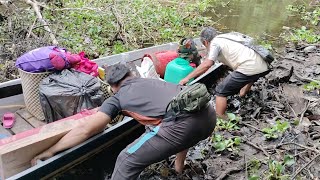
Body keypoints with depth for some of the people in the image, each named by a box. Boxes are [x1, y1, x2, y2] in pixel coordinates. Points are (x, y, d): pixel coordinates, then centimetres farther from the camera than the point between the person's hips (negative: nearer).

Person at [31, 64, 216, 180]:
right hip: (209, 114, 8)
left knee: (128, 161, 6)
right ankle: (180, 164, 58)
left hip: (183, 125, -7)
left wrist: (50, 151, 25)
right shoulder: (152, 80, 33)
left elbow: (86, 130, 13)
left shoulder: (118, 97, 16)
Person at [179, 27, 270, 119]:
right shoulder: (229, 35, 26)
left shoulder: (215, 43, 2)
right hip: (263, 66, 9)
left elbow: (207, 64, -11)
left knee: (221, 91, 0)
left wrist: (187, 78, -5)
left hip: (248, 68, -9)